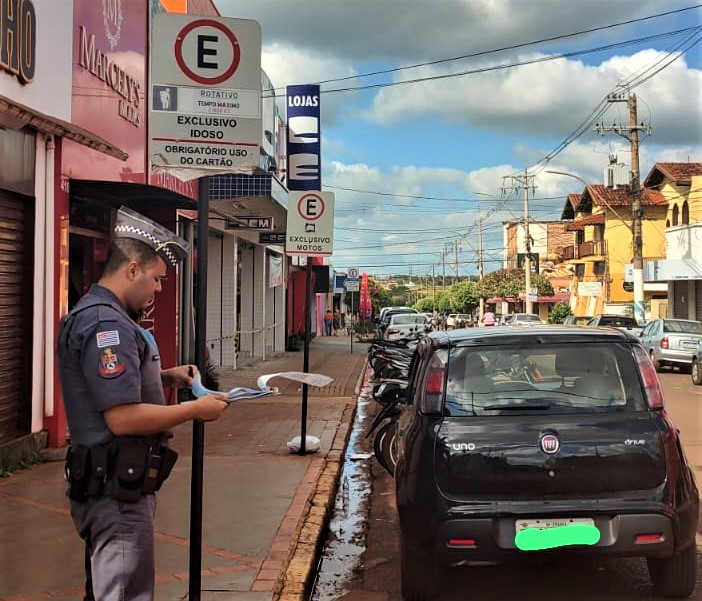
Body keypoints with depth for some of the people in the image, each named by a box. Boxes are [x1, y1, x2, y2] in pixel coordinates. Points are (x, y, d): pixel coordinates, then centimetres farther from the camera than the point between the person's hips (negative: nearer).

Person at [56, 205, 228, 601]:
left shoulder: (96, 315, 14)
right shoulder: (106, 324, -21)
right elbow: (123, 418, -27)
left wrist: (167, 376, 10)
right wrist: (195, 410, -17)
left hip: (115, 487, 11)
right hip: (118, 492, -11)